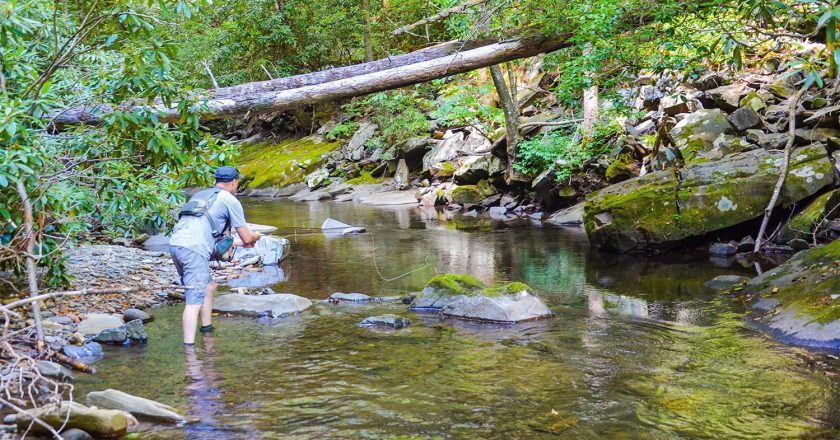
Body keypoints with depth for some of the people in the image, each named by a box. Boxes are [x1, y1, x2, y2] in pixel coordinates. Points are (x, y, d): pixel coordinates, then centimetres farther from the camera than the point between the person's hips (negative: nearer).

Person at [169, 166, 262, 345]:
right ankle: (189, 347, -19)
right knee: (195, 300, -11)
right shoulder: (231, 201, 5)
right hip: (193, 249, -8)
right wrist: (256, 236, 31)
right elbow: (247, 238, 8)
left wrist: (236, 242, 46)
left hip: (175, 243, 8)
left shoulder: (200, 195, 27)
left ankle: (207, 330, 34)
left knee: (208, 286, 25)